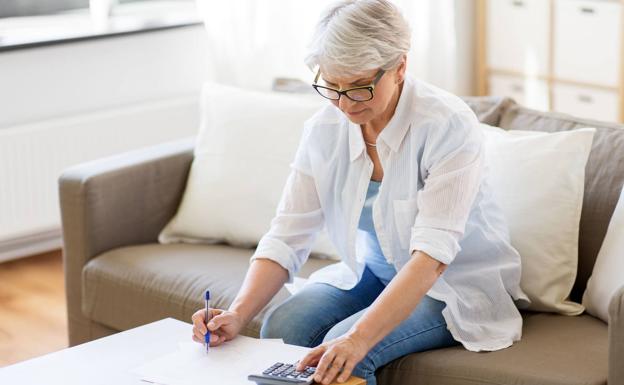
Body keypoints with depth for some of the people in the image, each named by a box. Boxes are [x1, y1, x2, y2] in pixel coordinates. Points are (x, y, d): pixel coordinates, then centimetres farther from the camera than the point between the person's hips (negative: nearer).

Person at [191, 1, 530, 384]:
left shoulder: (448, 126, -25)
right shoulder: (324, 129, -8)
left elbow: (432, 254, -33)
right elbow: (287, 236, -9)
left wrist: (358, 339, -44)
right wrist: (238, 314, -27)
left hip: (457, 283, -5)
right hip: (372, 273, 5)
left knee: (345, 354, -28)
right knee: (281, 328, -20)